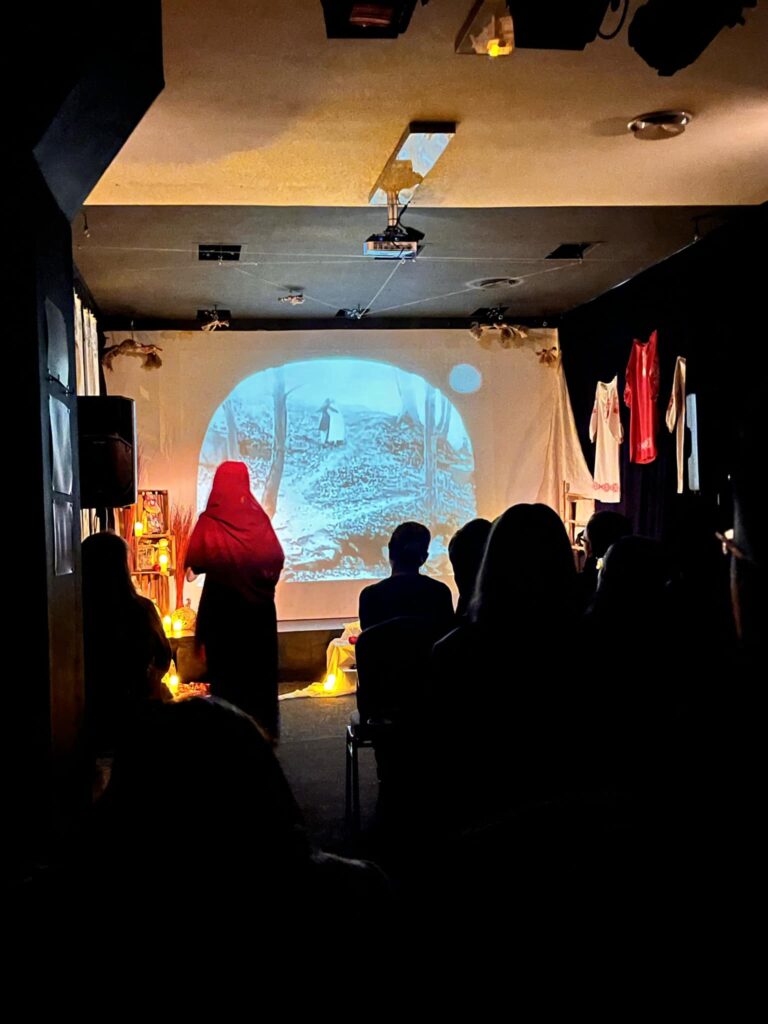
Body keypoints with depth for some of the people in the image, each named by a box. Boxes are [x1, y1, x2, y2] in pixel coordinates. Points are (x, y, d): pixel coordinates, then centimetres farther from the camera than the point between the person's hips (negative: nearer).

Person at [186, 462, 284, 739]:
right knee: (258, 663, 12)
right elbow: (276, 558, -3)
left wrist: (193, 568, 5)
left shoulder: (209, 521, -9)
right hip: (258, 604, 2)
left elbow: (195, 564, -15)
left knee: (226, 664, 6)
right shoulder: (258, 517, -3)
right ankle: (262, 725, 18)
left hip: (222, 604, -2)